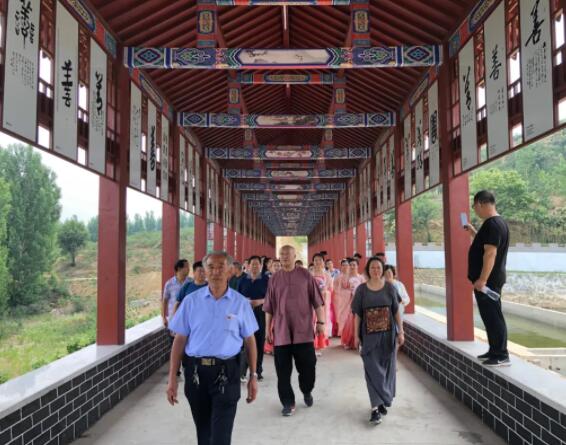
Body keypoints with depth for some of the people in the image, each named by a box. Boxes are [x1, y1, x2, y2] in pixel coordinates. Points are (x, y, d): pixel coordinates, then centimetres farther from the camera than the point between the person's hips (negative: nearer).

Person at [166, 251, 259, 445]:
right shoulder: (191, 301, -1)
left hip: (226, 372, -2)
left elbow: (250, 340, 4)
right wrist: (172, 378, 0)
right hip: (195, 371, 2)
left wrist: (253, 376, 4)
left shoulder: (240, 303, -2)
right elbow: (179, 340, 2)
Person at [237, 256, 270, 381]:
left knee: (260, 341, 4)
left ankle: (258, 370, 14)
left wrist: (260, 301, -15)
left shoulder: (266, 279, 1)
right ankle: (242, 370, 4)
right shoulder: (243, 280, 7)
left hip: (261, 313, -1)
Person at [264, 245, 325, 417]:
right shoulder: (274, 279, 5)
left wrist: (321, 322, -3)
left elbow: (317, 301, 1)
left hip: (304, 330, -1)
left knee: (308, 366, 6)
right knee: (283, 370, 4)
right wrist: (268, 329, 7)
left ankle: (307, 391, 34)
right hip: (281, 332, 1)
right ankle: (288, 402, 18)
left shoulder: (305, 275, 0)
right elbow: (269, 308, 8)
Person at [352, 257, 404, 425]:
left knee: (387, 368, 9)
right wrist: (356, 336, -2)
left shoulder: (390, 288, 0)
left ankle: (383, 401, 26)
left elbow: (396, 311, 3)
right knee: (373, 370, -3)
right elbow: (357, 315, 1)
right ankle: (376, 407, -2)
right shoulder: (361, 289, -1)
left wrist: (401, 332, -2)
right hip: (369, 335, -1)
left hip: (388, 334, 1)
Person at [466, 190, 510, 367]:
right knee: (489, 316, 15)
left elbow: (490, 253, -25)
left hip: (488, 280, -10)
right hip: (489, 279, 10)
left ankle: (502, 356, 2)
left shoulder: (492, 224, -19)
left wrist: (482, 280, -26)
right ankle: (494, 351, 24)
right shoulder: (496, 222, 14)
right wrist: (473, 232, 18)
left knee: (493, 316, -5)